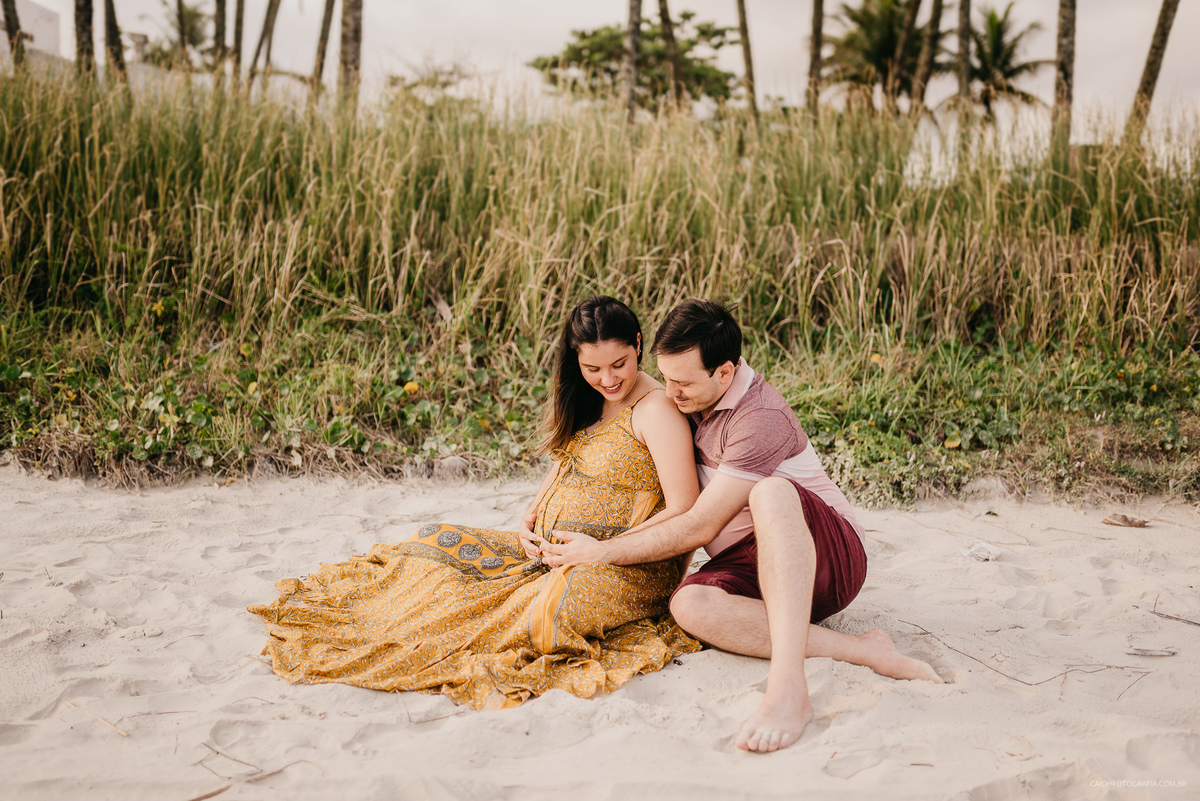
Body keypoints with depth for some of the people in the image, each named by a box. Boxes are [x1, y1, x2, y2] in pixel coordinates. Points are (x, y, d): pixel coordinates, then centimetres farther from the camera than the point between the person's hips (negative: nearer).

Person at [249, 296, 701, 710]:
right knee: (437, 541, -1)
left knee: (553, 608, -39)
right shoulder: (585, 403, 11)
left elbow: (685, 513, -19)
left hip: (629, 564, -7)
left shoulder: (655, 408, -14)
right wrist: (530, 522, 3)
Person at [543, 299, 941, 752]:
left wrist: (601, 552, -11)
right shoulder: (691, 405, 9)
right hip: (749, 567, 7)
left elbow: (698, 528, -19)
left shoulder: (761, 418, -19)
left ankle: (788, 688, -51)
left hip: (829, 559, -7)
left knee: (770, 492, -39)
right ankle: (863, 652, -29)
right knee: (690, 605, -28)